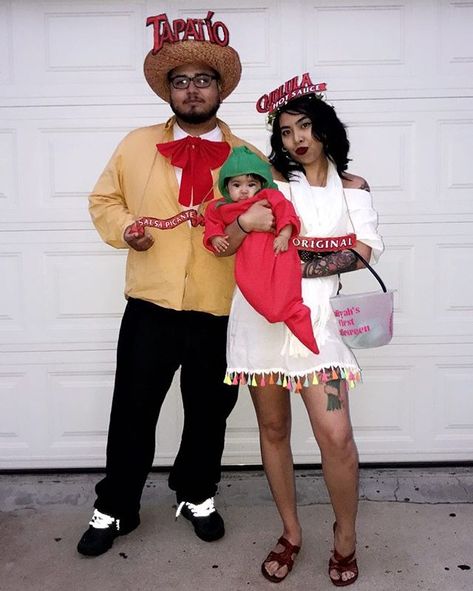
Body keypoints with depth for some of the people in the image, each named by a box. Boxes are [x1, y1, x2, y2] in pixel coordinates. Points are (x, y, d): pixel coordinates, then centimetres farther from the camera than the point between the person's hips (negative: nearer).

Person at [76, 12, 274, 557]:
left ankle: (196, 495, 40)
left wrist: (262, 222, -14)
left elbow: (272, 214, 9)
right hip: (150, 307, 0)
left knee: (208, 411, 15)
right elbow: (104, 200, 13)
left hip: (220, 312, 1)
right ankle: (115, 508, 30)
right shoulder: (137, 145, 6)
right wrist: (124, 228, -7)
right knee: (132, 413, 8)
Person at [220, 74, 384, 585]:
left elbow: (363, 251, -3)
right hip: (260, 313, 2)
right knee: (273, 428, 10)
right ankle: (290, 533, 29)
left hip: (314, 315, -1)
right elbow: (223, 245, 3)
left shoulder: (350, 186, 12)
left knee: (335, 435, -8)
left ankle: (345, 537, 20)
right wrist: (247, 221, -17)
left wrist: (300, 261, -11)